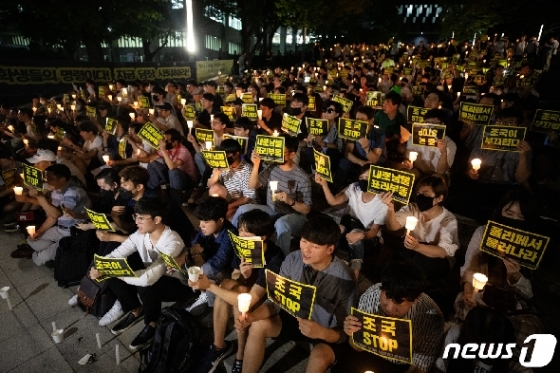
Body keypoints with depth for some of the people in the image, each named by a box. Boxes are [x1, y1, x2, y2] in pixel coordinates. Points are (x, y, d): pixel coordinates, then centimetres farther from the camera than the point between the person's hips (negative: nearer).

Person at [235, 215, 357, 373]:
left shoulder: (344, 279, -28)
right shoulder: (293, 260, -17)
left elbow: (344, 332, -21)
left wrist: (321, 332, -43)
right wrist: (251, 316, -28)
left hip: (328, 332, -4)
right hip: (296, 318, 4)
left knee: (319, 358, -33)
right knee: (258, 326, -16)